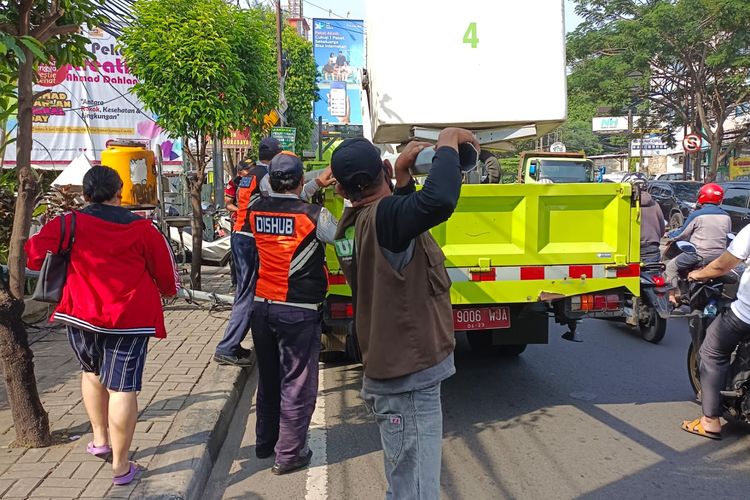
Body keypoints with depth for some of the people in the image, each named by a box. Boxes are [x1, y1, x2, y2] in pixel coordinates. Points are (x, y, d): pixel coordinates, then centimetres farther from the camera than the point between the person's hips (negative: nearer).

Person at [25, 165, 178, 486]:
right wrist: (168, 290, 24)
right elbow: (166, 275, 2)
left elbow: (33, 255, -5)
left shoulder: (68, 224, -2)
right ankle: (120, 466, 8)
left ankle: (100, 438, 33)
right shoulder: (142, 229, -3)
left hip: (82, 315, 2)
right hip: (130, 318, -2)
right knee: (122, 387, 2)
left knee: (92, 372, 27)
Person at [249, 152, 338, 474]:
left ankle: (265, 442, 35)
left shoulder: (257, 211, -1)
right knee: (297, 384, 6)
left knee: (268, 378, 20)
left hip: (263, 306, 6)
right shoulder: (314, 216, -15)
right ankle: (288, 454, 14)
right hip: (298, 311, -5)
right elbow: (336, 233, 2)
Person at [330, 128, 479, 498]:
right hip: (409, 382, -9)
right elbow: (438, 200, -42)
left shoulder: (353, 223, 4)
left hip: (391, 373, 9)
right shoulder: (381, 218, -23)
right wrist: (448, 142, -24)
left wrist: (403, 175, 8)